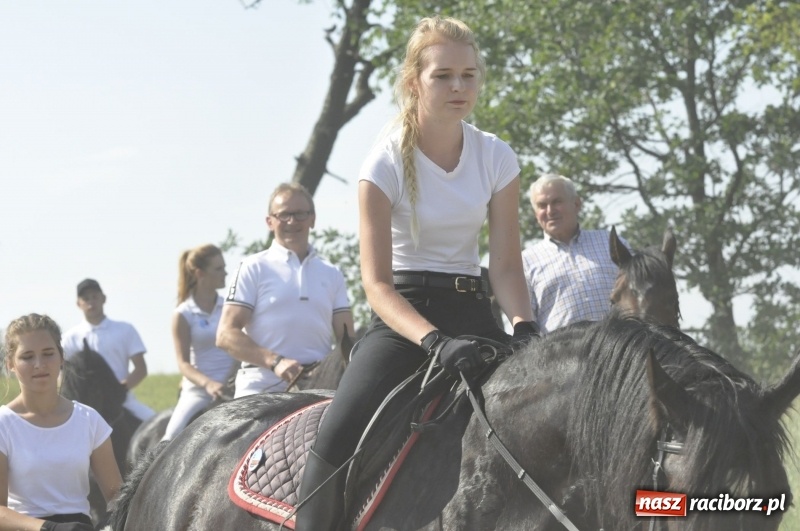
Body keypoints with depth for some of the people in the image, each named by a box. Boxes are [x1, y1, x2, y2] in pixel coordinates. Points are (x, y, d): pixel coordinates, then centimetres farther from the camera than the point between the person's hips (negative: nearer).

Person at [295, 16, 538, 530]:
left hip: (471, 308, 4)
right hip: (401, 311, -4)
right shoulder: (388, 162, -12)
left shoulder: (497, 159, 0)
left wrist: (524, 326, -21)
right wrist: (433, 340, -33)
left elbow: (506, 265, 0)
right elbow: (377, 282, -16)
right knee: (335, 441, -26)